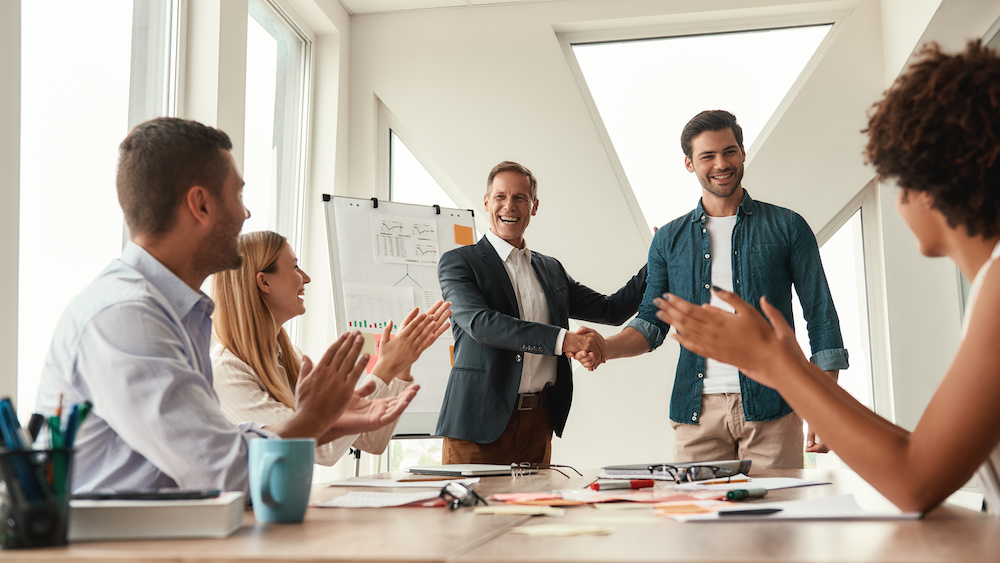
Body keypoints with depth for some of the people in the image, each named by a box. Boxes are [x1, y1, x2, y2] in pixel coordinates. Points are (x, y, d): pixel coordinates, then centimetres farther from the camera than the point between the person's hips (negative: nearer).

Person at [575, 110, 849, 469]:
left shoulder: (787, 227, 6)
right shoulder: (669, 239, 12)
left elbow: (820, 316, 5)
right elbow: (653, 322, 12)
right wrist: (606, 348, -9)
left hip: (770, 409, -1)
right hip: (697, 411, 2)